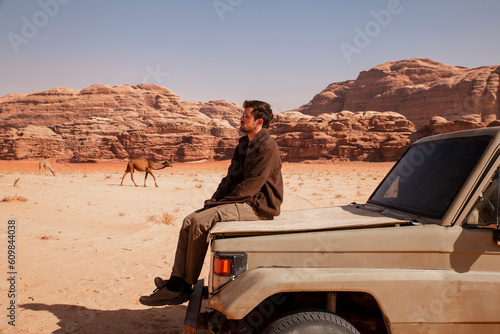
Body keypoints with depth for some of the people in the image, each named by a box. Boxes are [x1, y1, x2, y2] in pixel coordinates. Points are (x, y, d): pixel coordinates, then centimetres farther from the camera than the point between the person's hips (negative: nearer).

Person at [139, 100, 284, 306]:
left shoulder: (267, 147, -14)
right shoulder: (244, 144, 16)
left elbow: (251, 186, -20)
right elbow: (231, 178, 15)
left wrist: (220, 203, -15)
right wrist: (213, 201, 0)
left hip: (258, 206, -9)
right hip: (244, 202, 10)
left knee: (200, 222, -22)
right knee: (189, 221, -3)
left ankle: (185, 288, -8)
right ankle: (175, 284, -4)